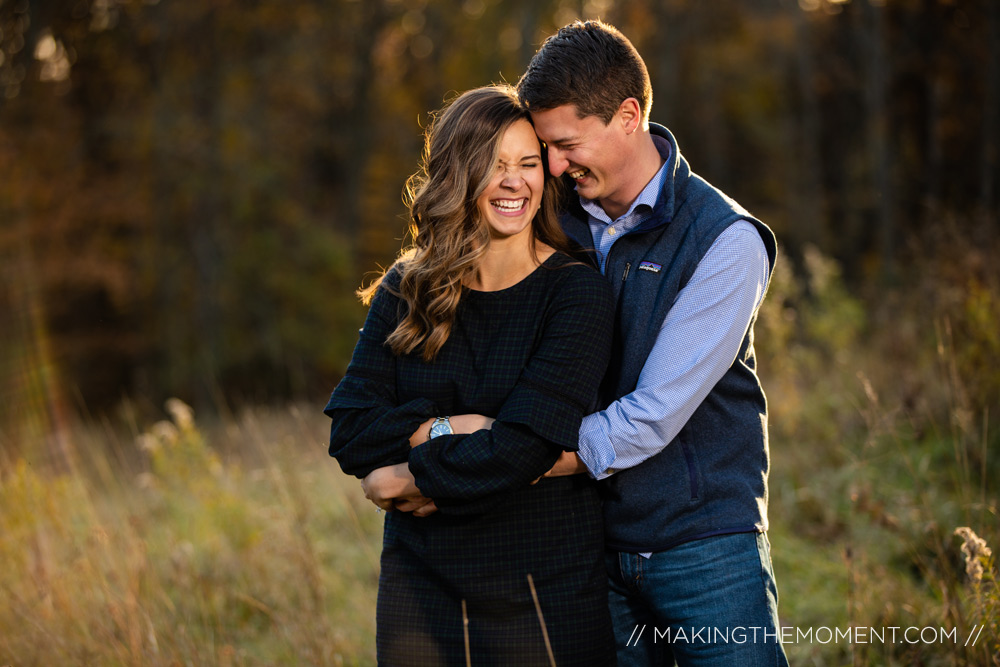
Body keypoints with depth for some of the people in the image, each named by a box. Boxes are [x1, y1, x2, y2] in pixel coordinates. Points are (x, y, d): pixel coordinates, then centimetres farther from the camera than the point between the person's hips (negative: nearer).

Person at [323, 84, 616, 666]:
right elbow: (350, 433, -2)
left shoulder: (576, 292, -8)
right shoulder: (406, 292, 4)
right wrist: (446, 429, -16)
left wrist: (417, 478, -7)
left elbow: (526, 445, -17)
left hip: (547, 592, -3)